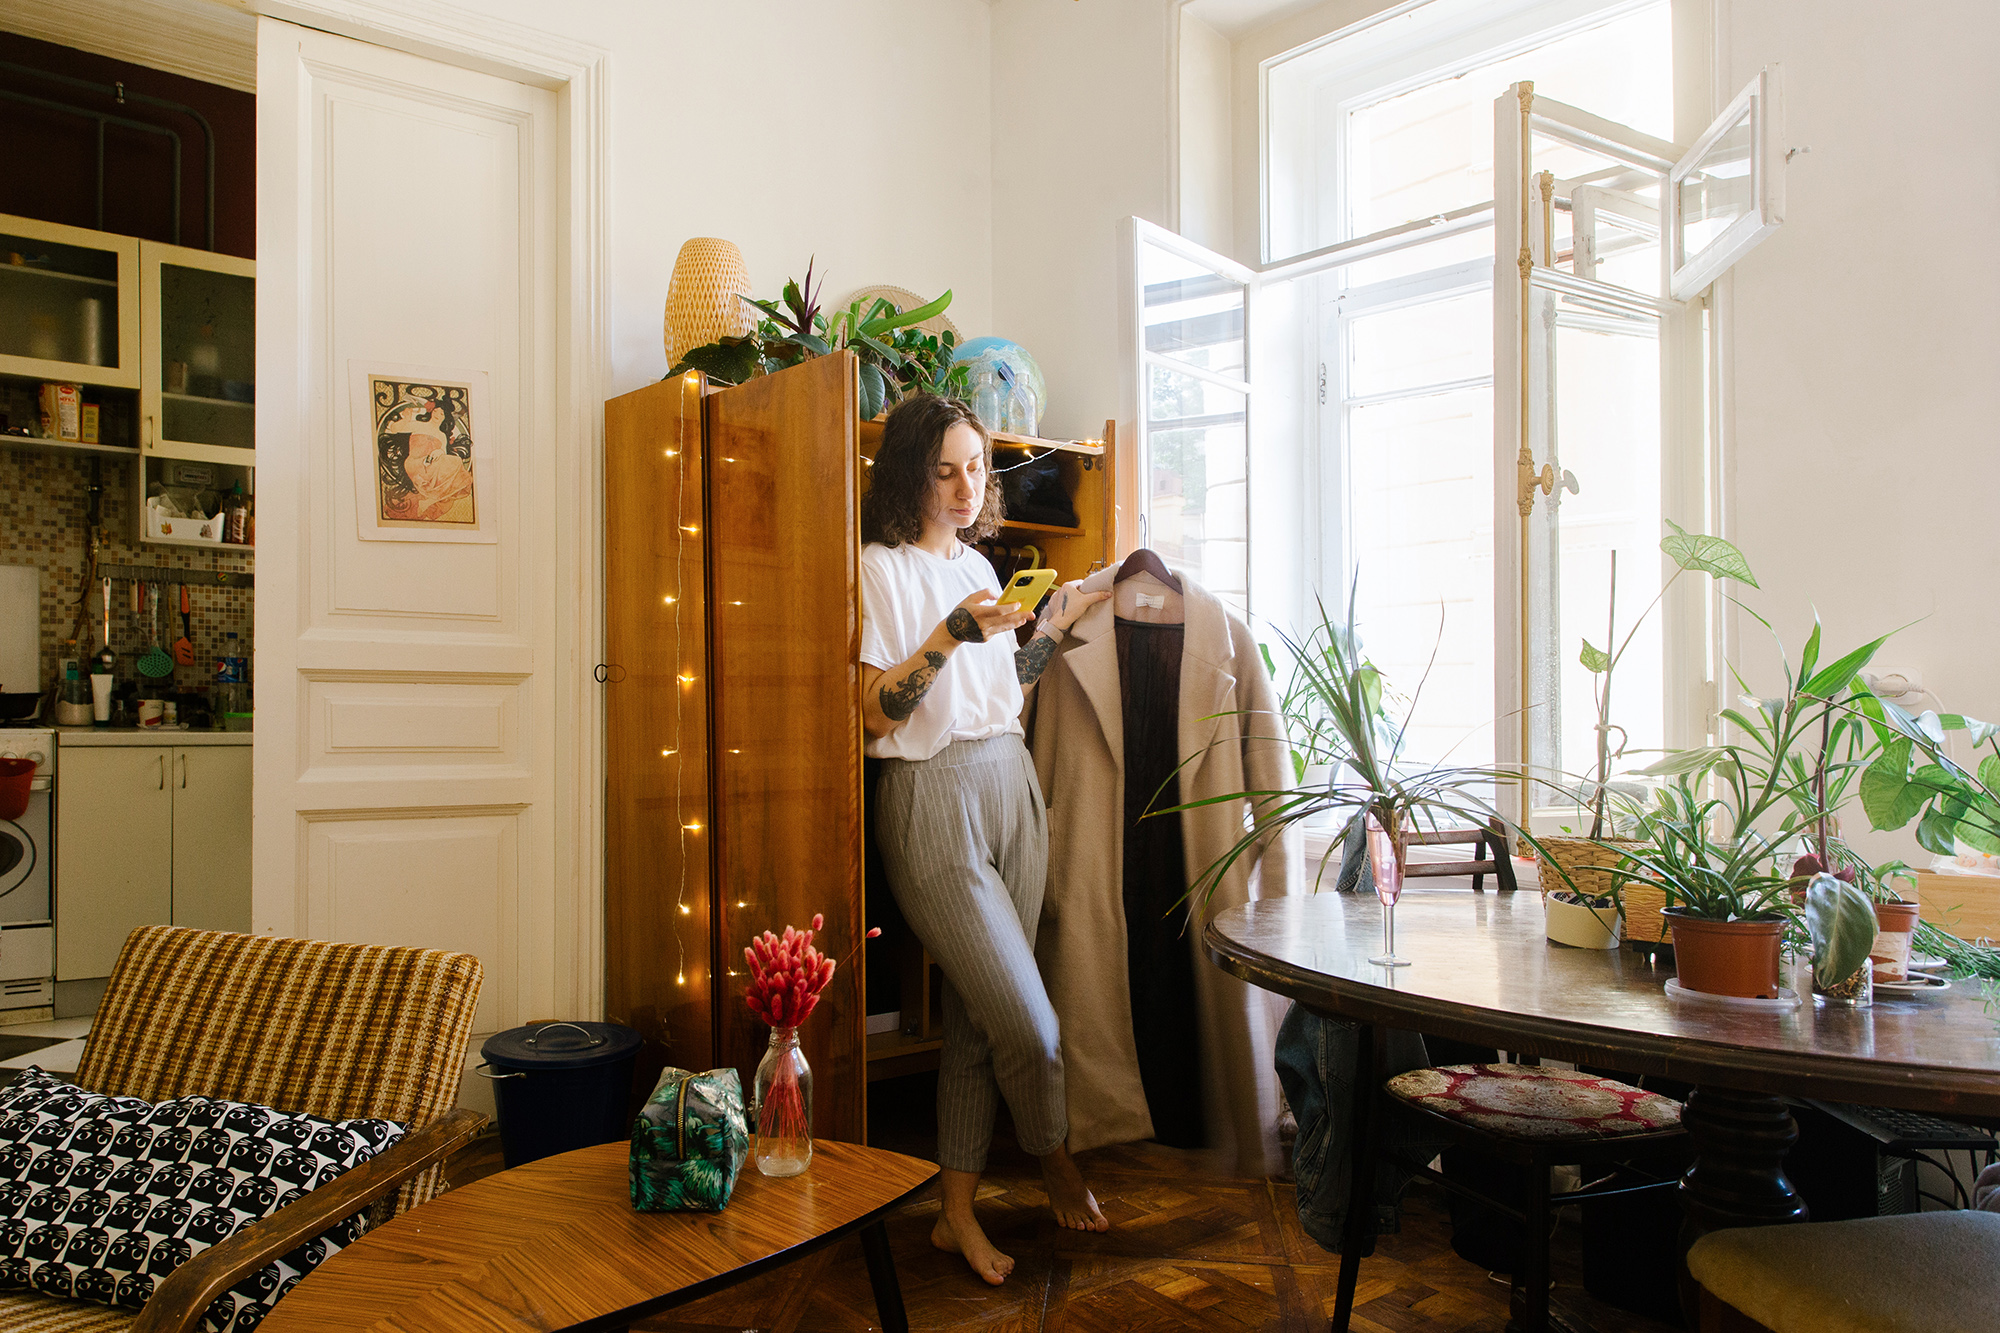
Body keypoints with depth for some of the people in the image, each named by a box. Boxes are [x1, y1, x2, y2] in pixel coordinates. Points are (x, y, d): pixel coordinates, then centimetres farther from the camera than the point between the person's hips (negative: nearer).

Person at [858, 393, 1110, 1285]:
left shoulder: (977, 566, 16)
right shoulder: (882, 566, -6)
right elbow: (877, 713, -12)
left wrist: (1052, 629, 10)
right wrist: (950, 633, -21)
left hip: (1011, 789, 7)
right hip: (936, 801, -7)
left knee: (978, 1016, 8)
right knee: (1029, 1024, -5)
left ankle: (957, 1211, 20)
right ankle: (1056, 1160, 24)